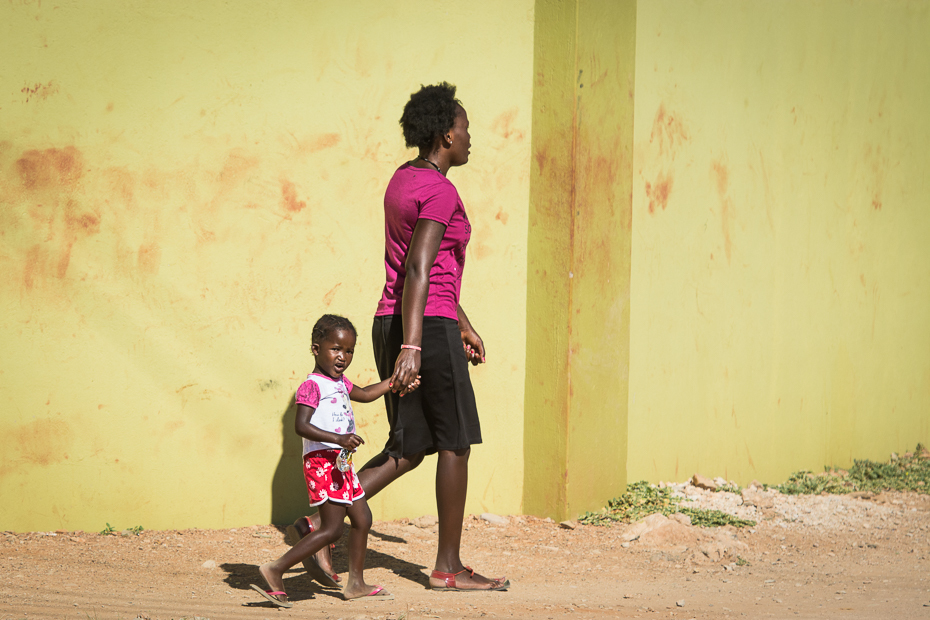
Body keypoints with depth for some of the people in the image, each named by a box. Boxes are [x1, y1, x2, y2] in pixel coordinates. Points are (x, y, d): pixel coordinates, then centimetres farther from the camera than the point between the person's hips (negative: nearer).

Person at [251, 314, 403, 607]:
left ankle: (356, 583, 22)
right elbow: (301, 425, -24)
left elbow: (365, 394, 37)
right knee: (331, 528, -12)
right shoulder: (312, 386, -14)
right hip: (322, 462, -10)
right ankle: (275, 570, -11)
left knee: (362, 519, 13)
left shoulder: (339, 382, 16)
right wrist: (338, 438, -32)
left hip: (340, 463, 10)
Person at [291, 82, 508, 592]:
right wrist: (411, 348, -29)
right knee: (455, 443, 3)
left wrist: (464, 325, 29)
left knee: (409, 448, 11)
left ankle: (321, 519, -1)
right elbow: (418, 270, -24)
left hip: (392, 323, 9)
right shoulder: (439, 192, -14)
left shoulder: (402, 181, 16)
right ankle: (448, 567, 9)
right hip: (429, 329, -9)